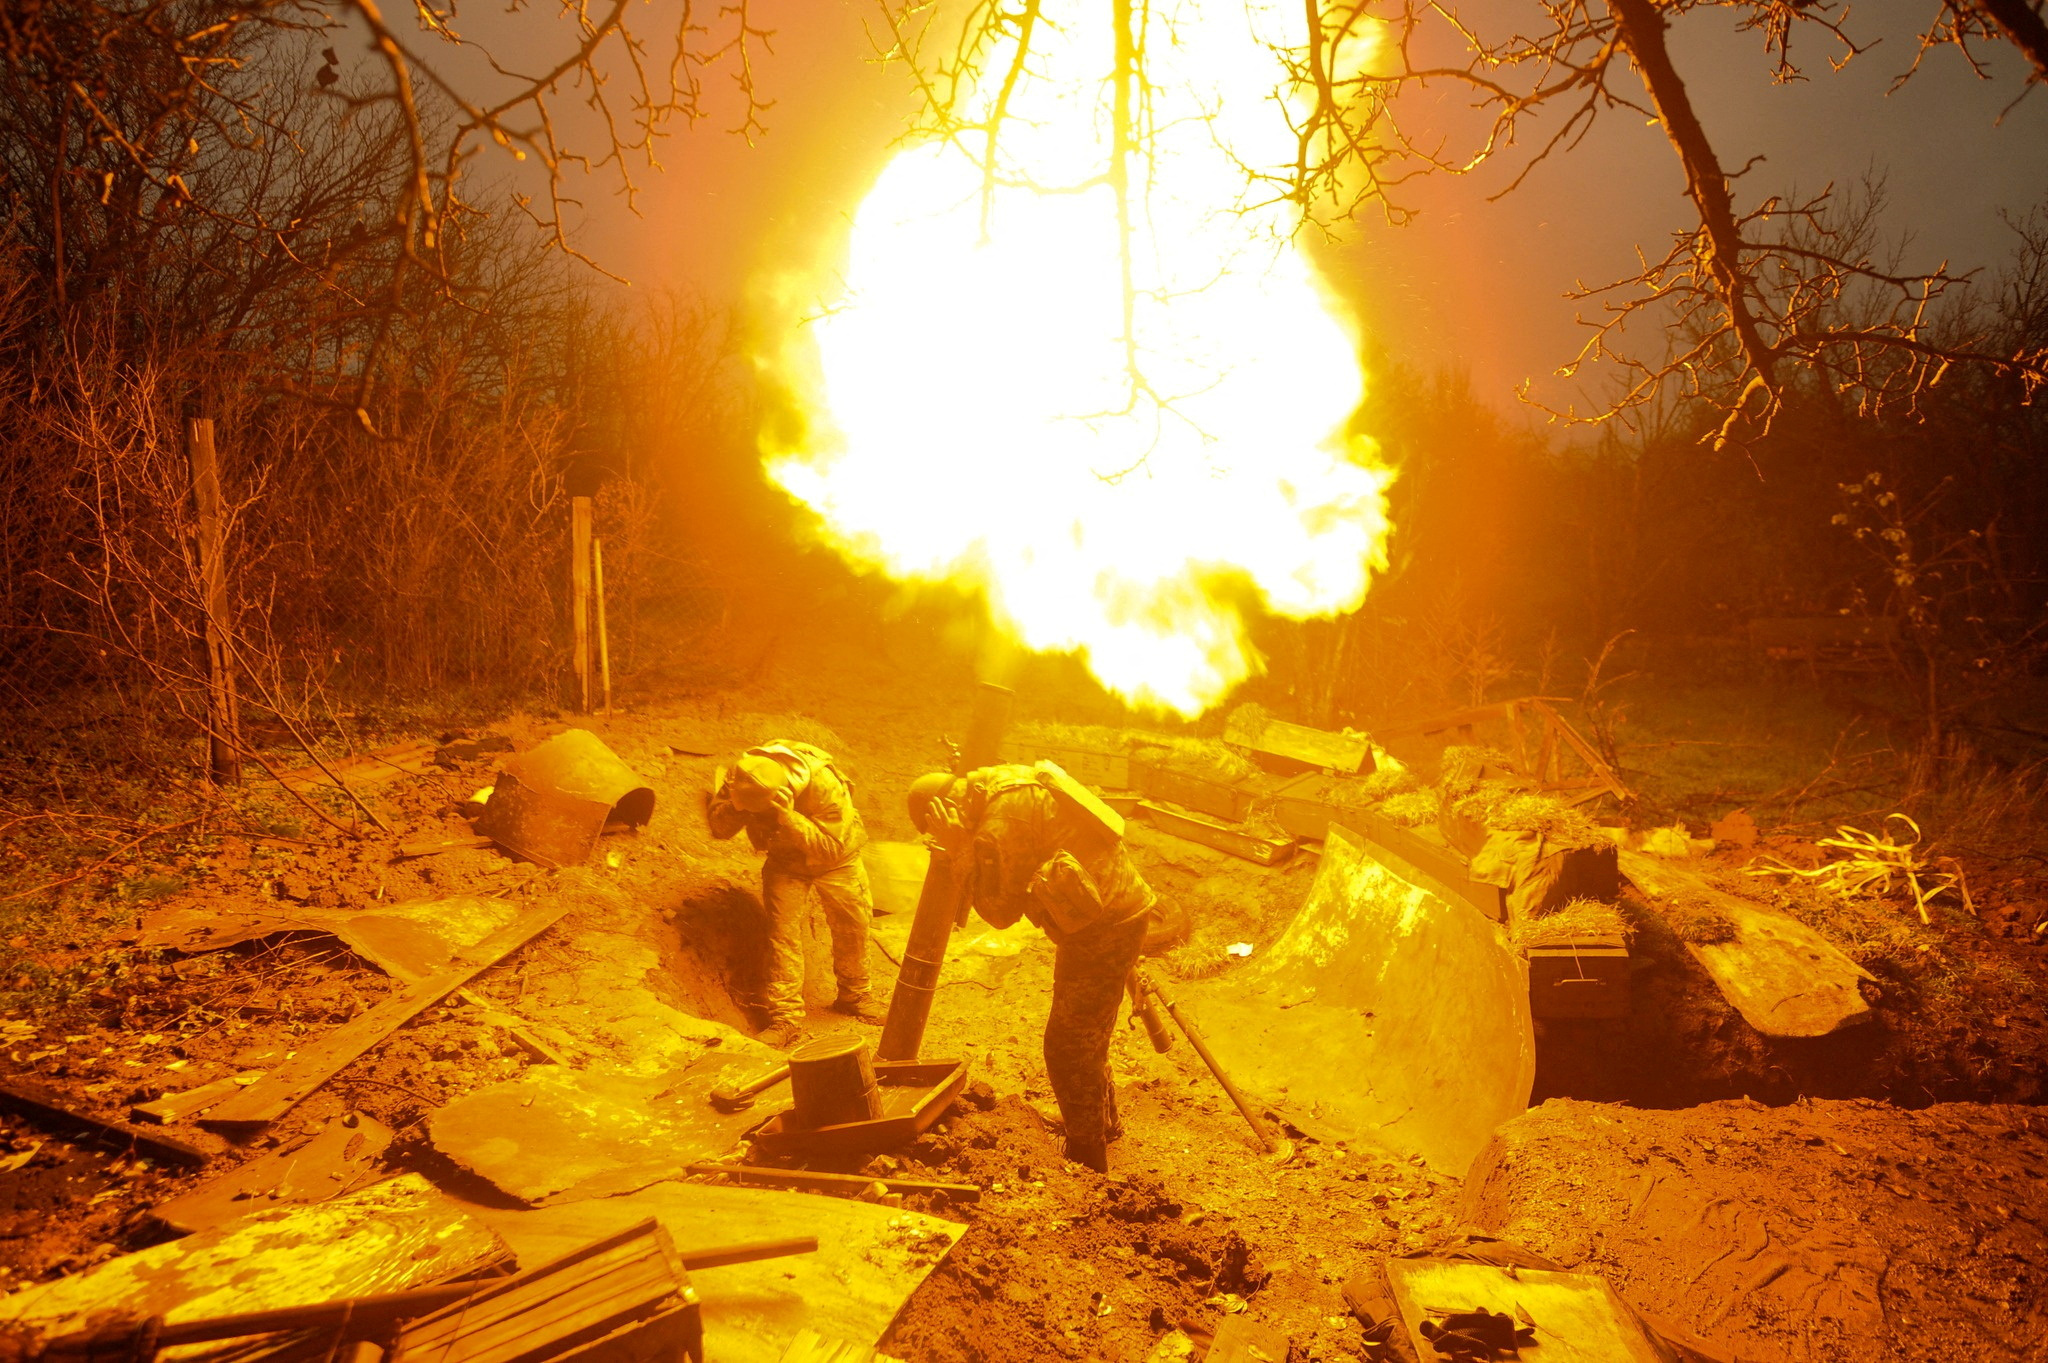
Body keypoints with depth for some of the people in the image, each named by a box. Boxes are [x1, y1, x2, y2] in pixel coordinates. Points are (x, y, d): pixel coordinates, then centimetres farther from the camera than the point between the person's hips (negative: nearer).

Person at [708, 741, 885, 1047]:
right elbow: (718, 829, -19)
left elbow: (832, 848, -35)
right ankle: (785, 1016, -5)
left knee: (852, 925, 4)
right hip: (785, 857, 2)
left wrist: (789, 818, -48)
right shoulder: (739, 777, -27)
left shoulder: (824, 783, -39)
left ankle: (854, 995, 28)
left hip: (834, 858, -2)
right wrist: (737, 808, -41)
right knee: (783, 930, -11)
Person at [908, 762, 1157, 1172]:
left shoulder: (1001, 823, -18)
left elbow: (1000, 910, -12)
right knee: (1085, 1037, 26)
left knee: (1067, 1048, 1)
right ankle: (1105, 1121, 45)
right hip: (1119, 909, 10)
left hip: (1103, 927, -10)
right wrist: (964, 854, 8)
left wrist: (960, 852, -10)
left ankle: (1088, 1162, 13)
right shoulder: (1017, 782, 11)